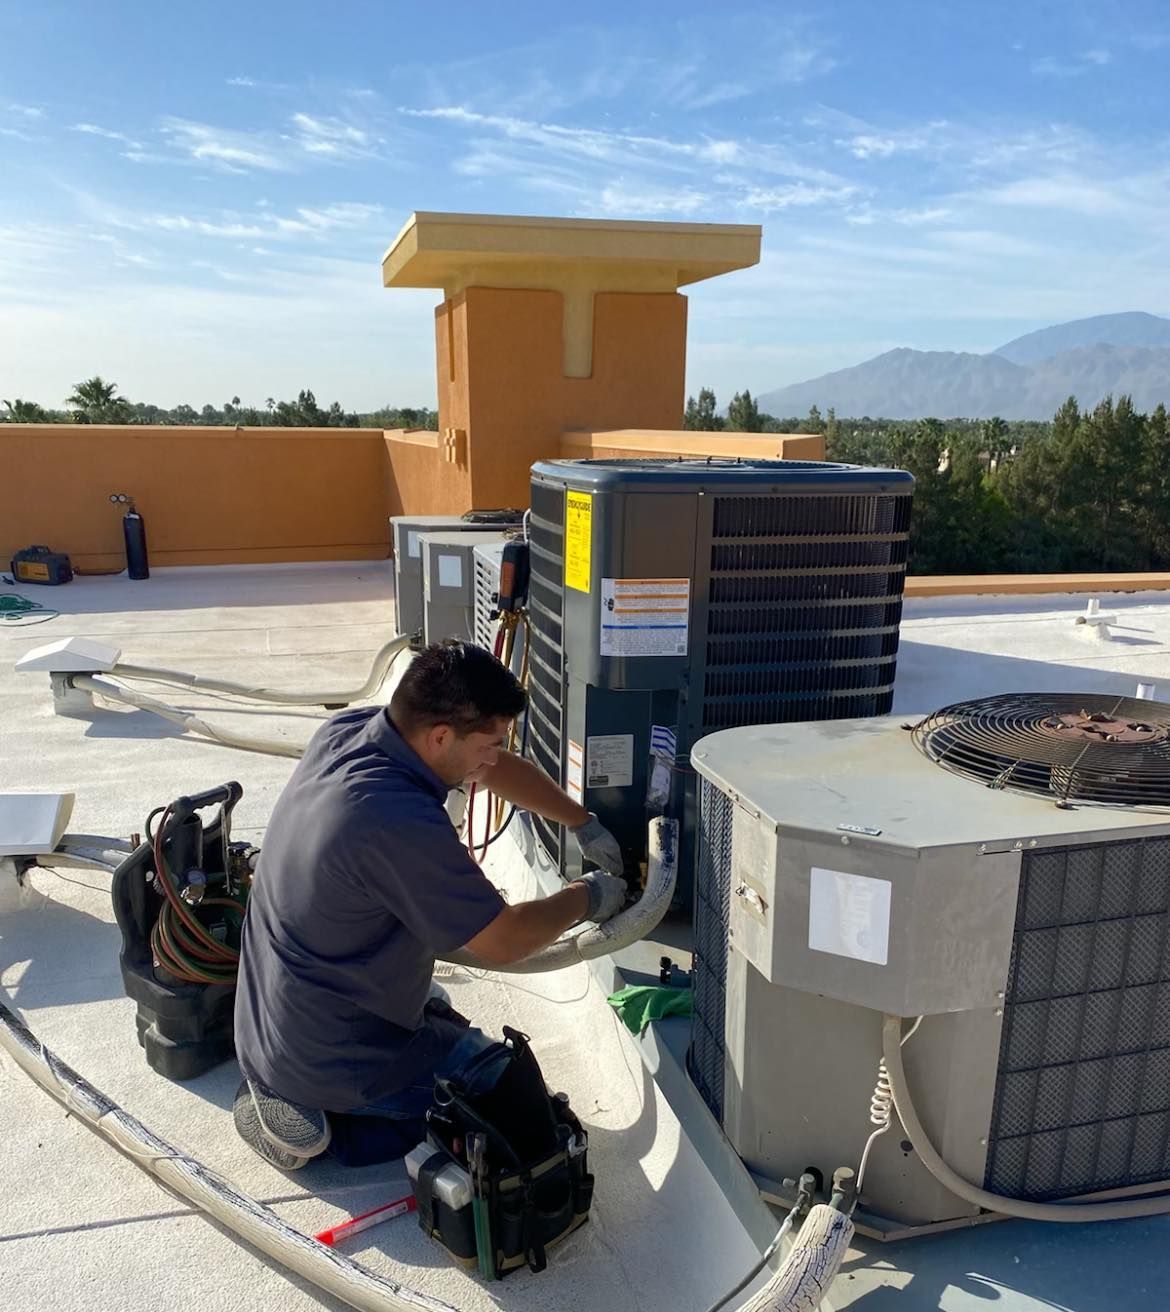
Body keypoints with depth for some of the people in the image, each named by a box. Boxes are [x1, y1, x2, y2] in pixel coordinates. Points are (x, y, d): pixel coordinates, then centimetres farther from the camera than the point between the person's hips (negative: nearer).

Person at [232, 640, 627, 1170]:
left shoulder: (347, 730, -9)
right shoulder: (403, 824, -35)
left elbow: (496, 767, 6)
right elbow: (504, 942, -22)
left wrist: (585, 825, 9)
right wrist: (585, 898, -4)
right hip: (328, 1059, -8)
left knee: (446, 1017, 31)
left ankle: (285, 1100, 17)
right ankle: (330, 1121, 0)